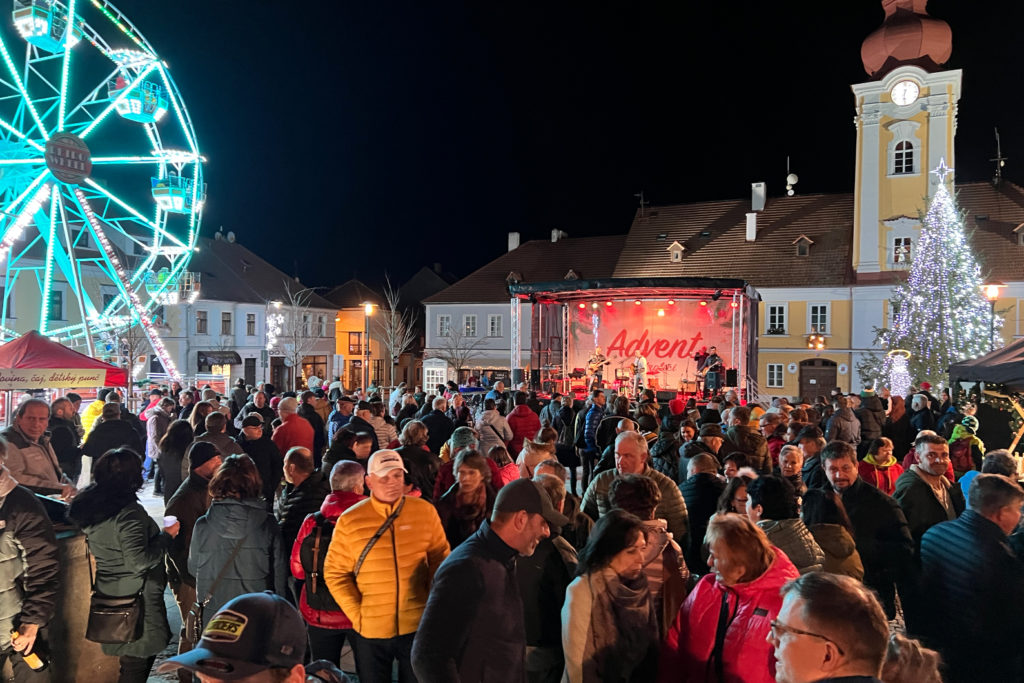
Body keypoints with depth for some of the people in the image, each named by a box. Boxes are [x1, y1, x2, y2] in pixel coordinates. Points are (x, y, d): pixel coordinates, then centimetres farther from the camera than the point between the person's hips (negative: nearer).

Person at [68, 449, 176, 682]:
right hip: (135, 598, -9)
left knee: (128, 663, 20)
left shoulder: (89, 506, 4)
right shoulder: (128, 513, -23)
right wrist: (167, 535, -13)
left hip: (109, 591, 9)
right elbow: (139, 562, -24)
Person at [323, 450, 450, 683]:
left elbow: (440, 559, 3)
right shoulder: (350, 520, -9)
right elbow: (335, 573, -3)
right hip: (370, 630, 0)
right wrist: (356, 613, -11)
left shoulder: (425, 511, -6)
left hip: (418, 625, 1)